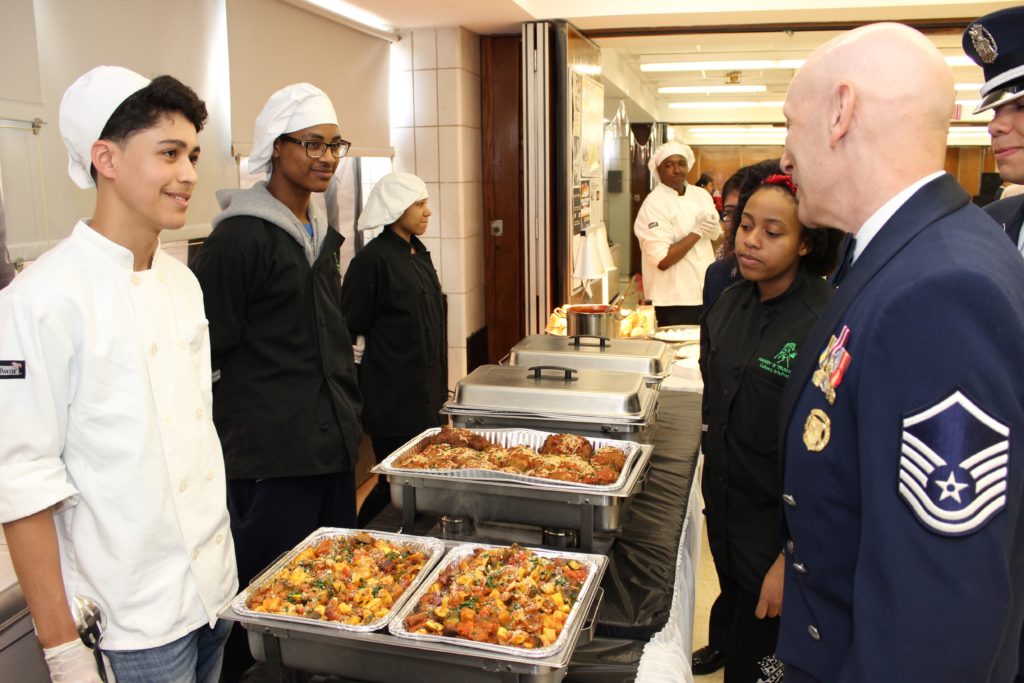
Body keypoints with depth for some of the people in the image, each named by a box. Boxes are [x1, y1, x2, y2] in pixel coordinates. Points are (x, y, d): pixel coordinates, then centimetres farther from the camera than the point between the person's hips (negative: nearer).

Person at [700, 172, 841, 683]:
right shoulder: (729, 304, 1)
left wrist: (791, 559, -18)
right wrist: (714, 485, 15)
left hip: (781, 527, -6)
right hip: (725, 510, 6)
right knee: (735, 627, 23)